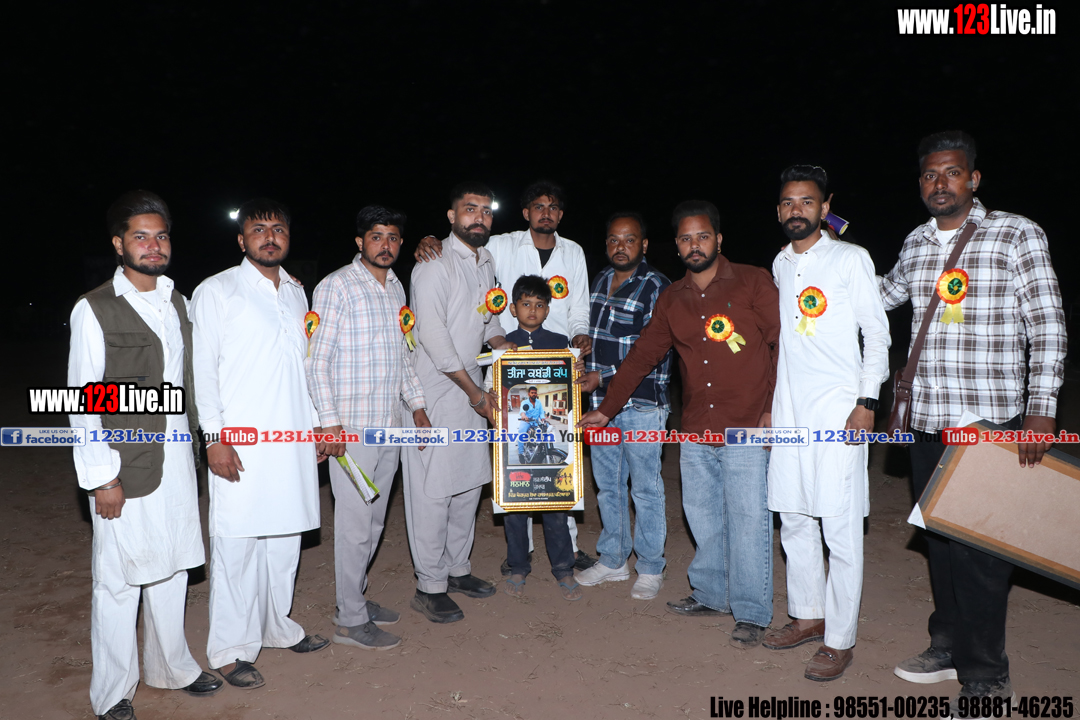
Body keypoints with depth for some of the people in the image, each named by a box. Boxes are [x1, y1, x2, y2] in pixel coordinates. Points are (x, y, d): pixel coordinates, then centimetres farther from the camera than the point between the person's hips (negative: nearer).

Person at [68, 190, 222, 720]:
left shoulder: (177, 302, 10)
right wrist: (102, 477, -12)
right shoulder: (93, 310, -8)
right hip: (127, 466, -5)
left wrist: (196, 440, 13)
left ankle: (171, 666, 35)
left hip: (178, 458, 6)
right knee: (118, 582, 5)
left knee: (172, 569, 17)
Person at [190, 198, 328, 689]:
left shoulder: (297, 293, 15)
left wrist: (316, 422, 17)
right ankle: (231, 649, 14)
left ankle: (277, 627, 30)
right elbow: (203, 368, -6)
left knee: (285, 536, 13)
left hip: (292, 440, 6)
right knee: (237, 543, 0)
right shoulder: (216, 292, -1)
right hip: (240, 444, -5)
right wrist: (214, 437, -12)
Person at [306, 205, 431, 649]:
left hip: (390, 425, 7)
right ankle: (350, 620, 13)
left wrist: (417, 405, 17)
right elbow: (317, 359, -11)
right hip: (352, 428, -7)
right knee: (355, 524, -1)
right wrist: (330, 420, -16)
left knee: (375, 520, 15)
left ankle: (356, 598, 31)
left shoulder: (396, 288, 15)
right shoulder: (337, 286, -8)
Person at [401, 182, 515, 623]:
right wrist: (475, 392, -15)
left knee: (470, 481, 13)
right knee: (433, 489, -3)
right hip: (434, 392, -8)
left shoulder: (486, 263, 13)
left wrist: (506, 347, 5)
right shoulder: (434, 264, -13)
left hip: (471, 389, 8)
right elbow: (432, 336, -18)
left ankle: (457, 569, 29)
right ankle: (429, 587, 10)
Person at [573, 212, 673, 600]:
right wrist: (585, 368, 10)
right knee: (607, 484, 14)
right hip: (601, 401, 6)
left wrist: (603, 377, -17)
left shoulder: (657, 287, -9)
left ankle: (650, 569, 18)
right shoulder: (600, 280, 12)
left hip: (641, 402, -6)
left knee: (646, 487, 3)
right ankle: (613, 560, 29)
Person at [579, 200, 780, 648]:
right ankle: (711, 595, 31)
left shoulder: (752, 283, -2)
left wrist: (773, 410, -9)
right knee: (703, 519, 13)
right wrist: (606, 409, 17)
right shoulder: (671, 300, 12)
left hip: (747, 428, -5)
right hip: (695, 432, 5)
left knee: (748, 520, 0)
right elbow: (641, 356, 17)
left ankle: (751, 614, 14)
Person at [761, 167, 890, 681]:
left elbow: (876, 333, -2)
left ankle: (840, 639, 9)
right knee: (793, 520, 11)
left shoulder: (851, 259, -1)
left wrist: (867, 402, -11)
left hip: (839, 410, -5)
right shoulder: (780, 265, 15)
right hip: (789, 410, 6)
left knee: (840, 528, -3)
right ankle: (808, 616, 27)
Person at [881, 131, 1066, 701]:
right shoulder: (916, 244, 12)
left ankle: (985, 678, 13)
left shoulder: (1017, 234, -2)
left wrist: (1041, 409, -12)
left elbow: (1048, 326, -5)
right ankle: (949, 648, 30)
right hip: (926, 421, 5)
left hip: (989, 423, -5)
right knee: (939, 539, 13)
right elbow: (884, 295, 30)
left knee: (978, 549, -2)